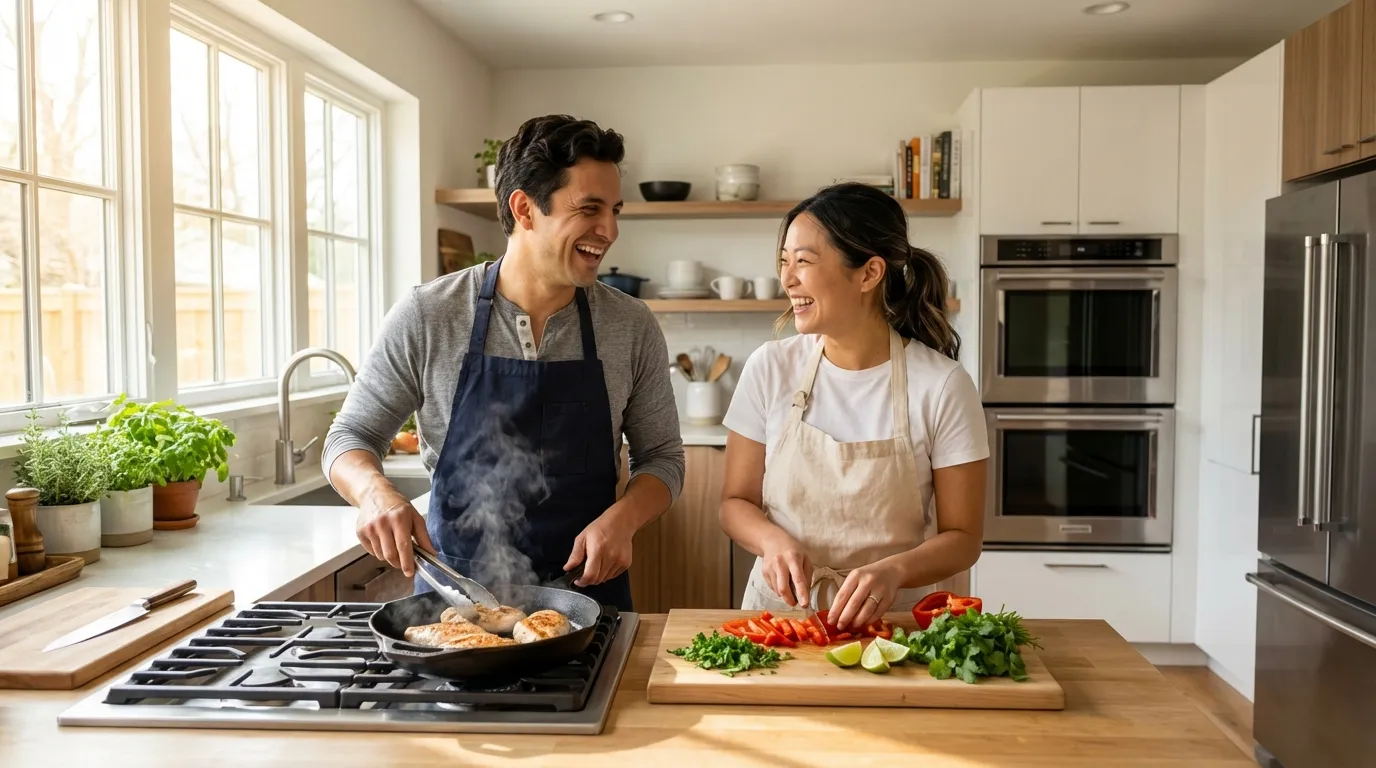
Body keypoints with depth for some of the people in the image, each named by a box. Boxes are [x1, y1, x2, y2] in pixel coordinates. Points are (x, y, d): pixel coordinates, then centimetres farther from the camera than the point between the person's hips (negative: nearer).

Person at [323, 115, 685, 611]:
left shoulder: (633, 328, -5)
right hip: (452, 593, -1)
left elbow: (662, 457, 4)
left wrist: (622, 518, -16)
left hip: (586, 589, 1)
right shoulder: (426, 317, -8)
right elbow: (350, 437, 1)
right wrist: (376, 492, -21)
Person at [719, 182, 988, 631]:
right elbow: (736, 502, 5)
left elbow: (962, 539, -3)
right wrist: (773, 541, -15)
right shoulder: (769, 368, -3)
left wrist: (893, 570, -21)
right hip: (780, 608, 2)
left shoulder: (943, 386, -9)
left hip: (889, 619, -1)